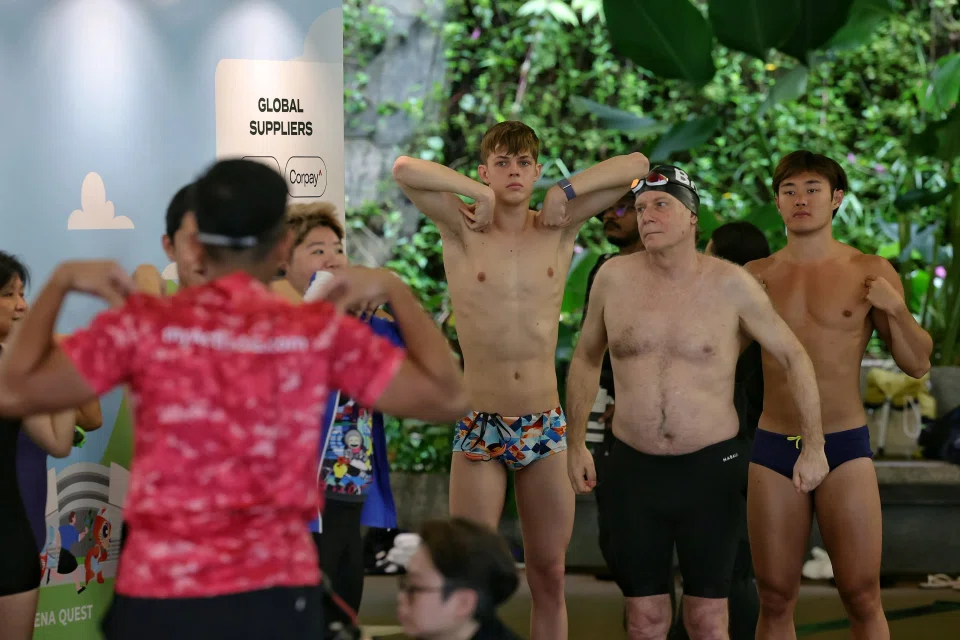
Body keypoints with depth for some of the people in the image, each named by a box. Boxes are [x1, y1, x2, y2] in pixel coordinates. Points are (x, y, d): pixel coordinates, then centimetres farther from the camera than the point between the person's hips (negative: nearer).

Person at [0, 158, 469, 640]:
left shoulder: (144, 324, -3)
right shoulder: (320, 332, -1)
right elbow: (447, 397, 3)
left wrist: (60, 282, 10)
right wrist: (393, 289, 13)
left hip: (159, 592, 0)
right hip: (275, 594, 0)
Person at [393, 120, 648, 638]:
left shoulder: (558, 229, 5)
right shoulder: (462, 230, -2)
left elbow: (636, 164, 2)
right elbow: (404, 169, -18)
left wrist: (565, 191, -5)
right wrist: (483, 193, -11)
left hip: (545, 428, 2)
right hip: (479, 429, -2)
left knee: (549, 576, 7)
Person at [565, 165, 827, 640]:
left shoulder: (730, 285, -7)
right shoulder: (614, 278, -1)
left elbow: (794, 356, 0)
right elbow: (586, 359, 14)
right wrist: (576, 444, 11)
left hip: (711, 467, -2)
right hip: (633, 467, 2)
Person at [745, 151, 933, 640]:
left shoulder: (869, 272, 1)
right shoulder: (755, 277, 6)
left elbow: (918, 365, 4)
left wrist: (896, 310, -13)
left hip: (845, 450, -2)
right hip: (773, 451, 2)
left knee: (862, 599, -2)